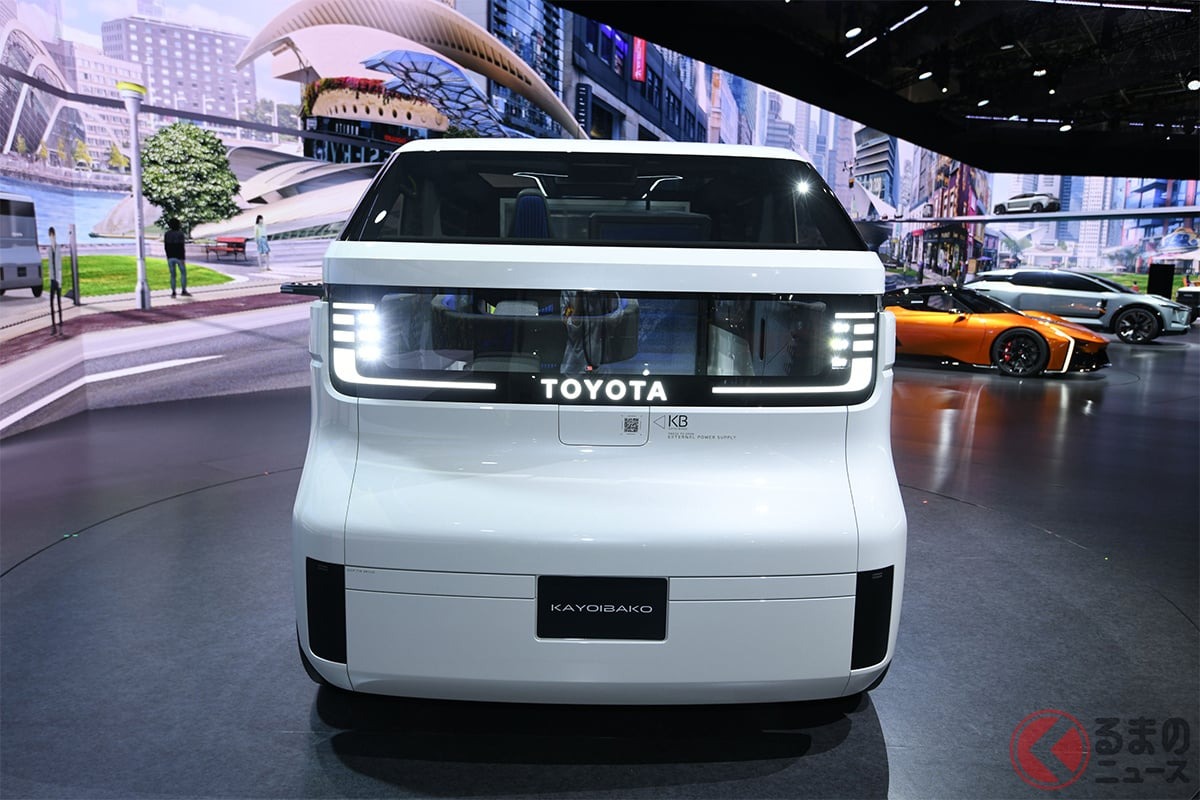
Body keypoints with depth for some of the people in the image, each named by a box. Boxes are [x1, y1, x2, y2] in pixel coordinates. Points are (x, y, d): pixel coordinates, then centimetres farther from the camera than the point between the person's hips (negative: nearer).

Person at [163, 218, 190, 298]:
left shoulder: (166, 234, 1)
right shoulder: (180, 234, -12)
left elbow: (165, 247, 4)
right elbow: (181, 247, -15)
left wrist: (168, 256, 16)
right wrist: (183, 258, -14)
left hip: (170, 257, 4)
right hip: (179, 257, -4)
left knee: (172, 275, 9)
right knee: (183, 273, 8)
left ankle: (173, 292, 7)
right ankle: (184, 291, 5)